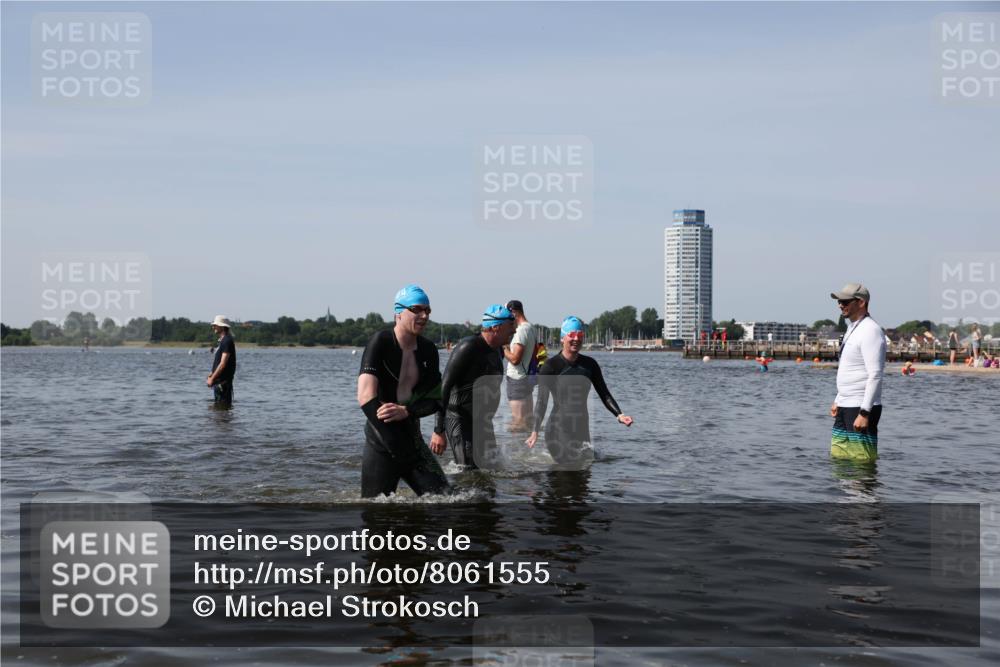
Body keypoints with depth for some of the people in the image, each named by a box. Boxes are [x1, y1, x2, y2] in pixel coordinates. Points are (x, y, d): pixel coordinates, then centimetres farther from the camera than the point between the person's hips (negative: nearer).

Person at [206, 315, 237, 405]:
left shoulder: (227, 341, -16)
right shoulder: (222, 340, 17)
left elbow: (223, 364, -21)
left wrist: (212, 378, -18)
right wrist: (212, 374, 14)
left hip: (223, 380, -10)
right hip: (219, 379, 10)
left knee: (223, 406, -8)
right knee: (218, 405, 14)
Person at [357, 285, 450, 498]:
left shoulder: (428, 350, 7)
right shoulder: (380, 343, -11)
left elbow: (435, 399, 5)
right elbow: (366, 397, -20)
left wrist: (406, 411, -17)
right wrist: (396, 447, -24)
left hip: (412, 438, 6)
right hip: (381, 444, -6)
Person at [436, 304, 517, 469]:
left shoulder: (497, 350, 8)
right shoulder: (468, 347, -17)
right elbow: (444, 387, -20)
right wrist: (439, 431, -23)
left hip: (483, 423, 9)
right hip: (461, 422, -9)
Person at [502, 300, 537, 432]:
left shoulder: (521, 330, -19)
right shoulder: (531, 327, 10)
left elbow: (515, 359, -23)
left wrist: (504, 349, -7)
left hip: (517, 379, -10)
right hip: (527, 376, 10)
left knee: (518, 421, -5)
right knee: (527, 418, 17)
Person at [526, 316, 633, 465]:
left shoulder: (589, 364, 7)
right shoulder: (551, 366, -7)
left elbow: (604, 394, 6)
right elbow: (542, 401, -11)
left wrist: (619, 415, -10)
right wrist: (535, 431, -21)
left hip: (582, 430, 5)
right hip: (558, 431, -5)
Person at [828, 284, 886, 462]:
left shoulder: (870, 331, -15)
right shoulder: (852, 328, 17)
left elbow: (875, 376, -21)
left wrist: (864, 412, -24)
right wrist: (838, 401, 22)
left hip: (861, 408, -10)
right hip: (846, 407, 10)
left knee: (862, 461, -7)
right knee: (837, 458, 11)